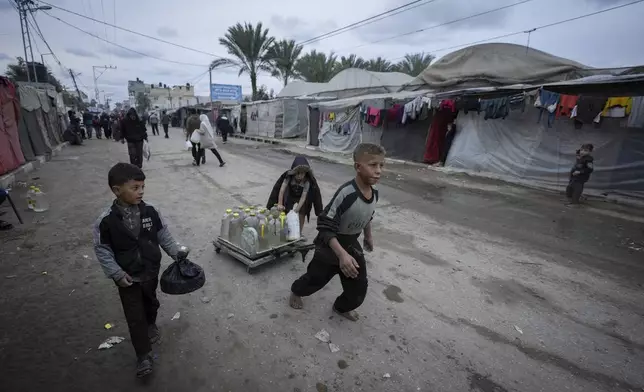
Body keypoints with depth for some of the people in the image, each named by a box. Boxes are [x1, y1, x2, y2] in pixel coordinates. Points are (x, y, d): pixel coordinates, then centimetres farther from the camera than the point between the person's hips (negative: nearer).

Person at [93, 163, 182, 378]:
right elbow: (102, 251, -11)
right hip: (128, 278, -2)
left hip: (151, 271, 3)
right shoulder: (106, 221, -20)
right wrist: (117, 274, -14)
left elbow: (164, 235, -2)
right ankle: (144, 355, 23)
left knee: (151, 303, 26)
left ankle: (151, 325, 56)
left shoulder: (150, 211, -13)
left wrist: (177, 253, -4)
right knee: (135, 317, 7)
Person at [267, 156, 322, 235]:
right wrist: (280, 204, -45)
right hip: (290, 195, 1)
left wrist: (296, 210, -43)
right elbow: (282, 190, -37)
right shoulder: (289, 176, -32)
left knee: (302, 214, -4)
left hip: (301, 196, -1)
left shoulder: (307, 181, -34)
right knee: (287, 213, -3)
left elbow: (303, 197, -36)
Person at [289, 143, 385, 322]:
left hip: (352, 245, 6)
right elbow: (325, 228, -33)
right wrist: (342, 254, -41)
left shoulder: (374, 194, -10)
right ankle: (296, 291, 52)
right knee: (315, 279, 17)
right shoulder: (346, 194, -35)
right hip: (330, 246, -6)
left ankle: (342, 307, 44)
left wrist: (368, 236, 24)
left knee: (359, 289, 11)